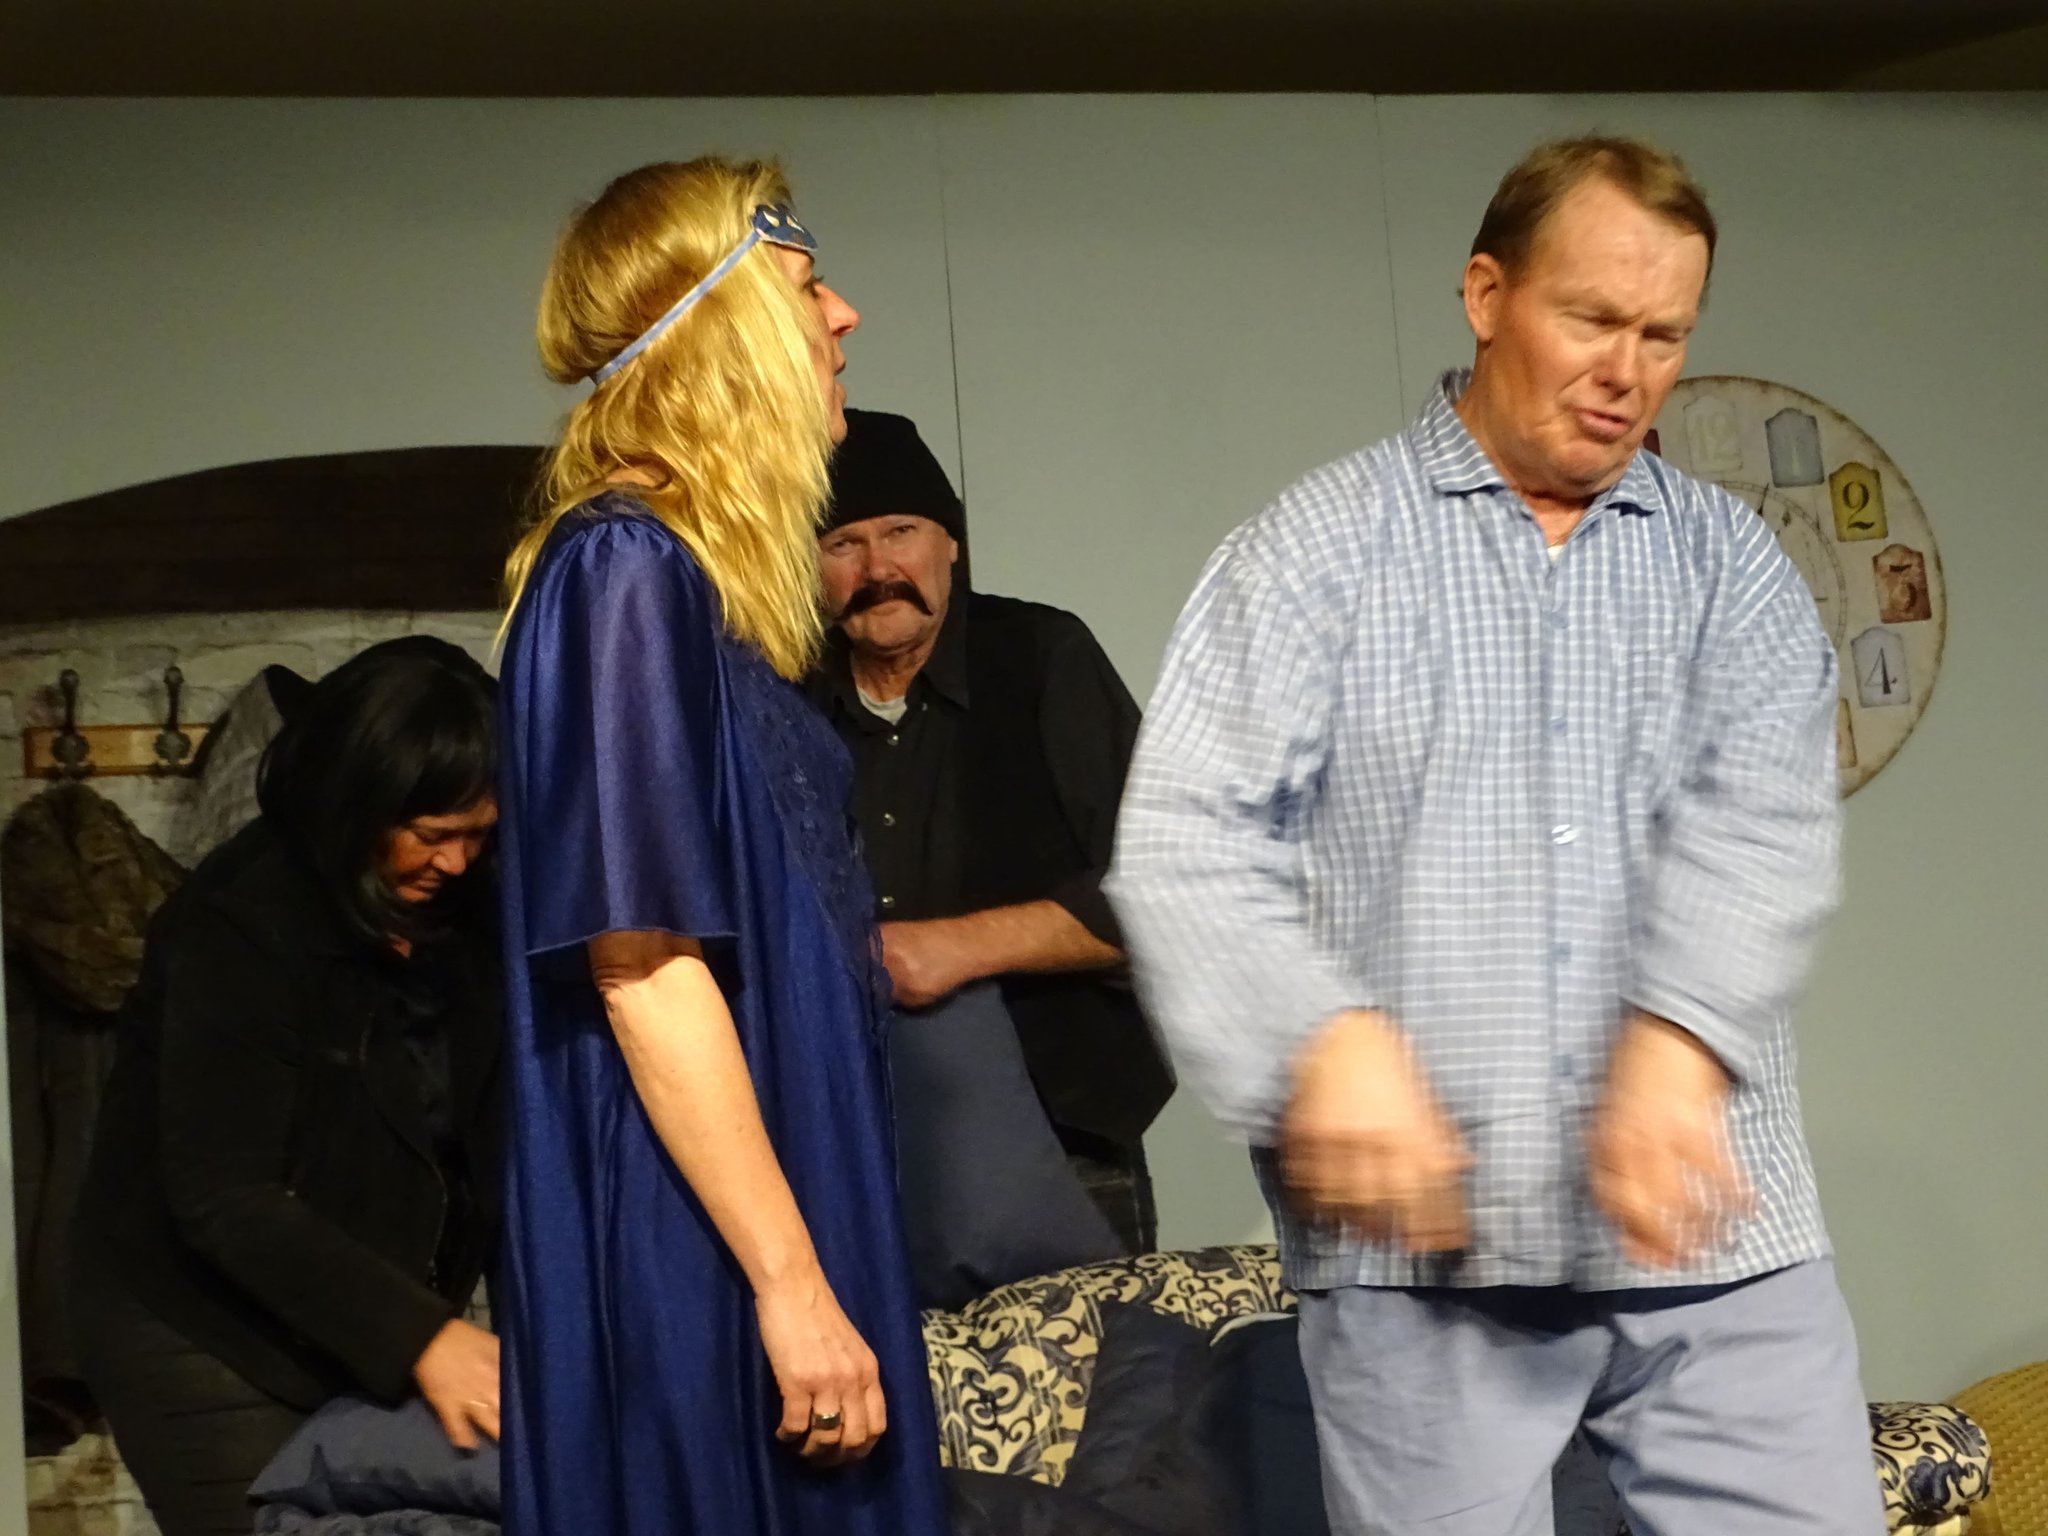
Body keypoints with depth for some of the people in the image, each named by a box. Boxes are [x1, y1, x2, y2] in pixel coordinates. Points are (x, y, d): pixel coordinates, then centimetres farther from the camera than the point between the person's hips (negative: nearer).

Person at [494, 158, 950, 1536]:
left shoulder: (704, 585, 15)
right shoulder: (625, 569, -14)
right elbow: (642, 966, -20)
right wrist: (792, 1285, -21)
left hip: (784, 1230, 9)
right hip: (701, 1266, -9)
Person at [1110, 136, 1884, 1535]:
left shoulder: (1729, 561, 12)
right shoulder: (1322, 546, 5)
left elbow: (1765, 819, -3)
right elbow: (1191, 836, -4)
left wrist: (1676, 1040, -21)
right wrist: (1326, 1038, -21)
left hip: (1715, 1226, 3)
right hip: (1423, 1233, -2)